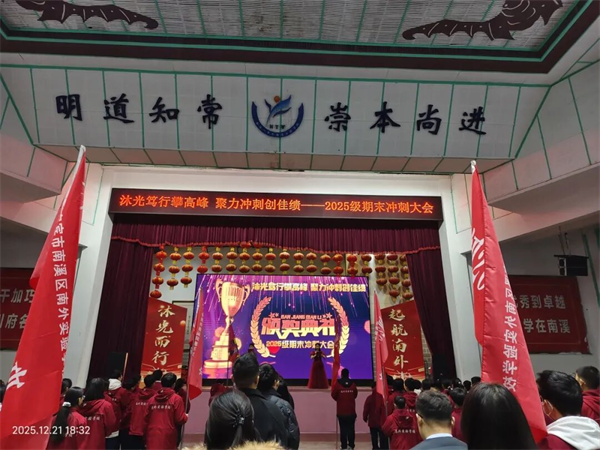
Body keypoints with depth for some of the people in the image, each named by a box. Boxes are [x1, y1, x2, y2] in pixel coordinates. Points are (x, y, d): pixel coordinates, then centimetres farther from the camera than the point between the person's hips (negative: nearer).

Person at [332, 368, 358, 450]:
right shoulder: (353, 384, -2)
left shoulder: (338, 384, -10)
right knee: (351, 429, 9)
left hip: (341, 412, -2)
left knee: (343, 429, 4)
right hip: (351, 412, 2)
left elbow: (333, 395, 0)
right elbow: (355, 395, 12)